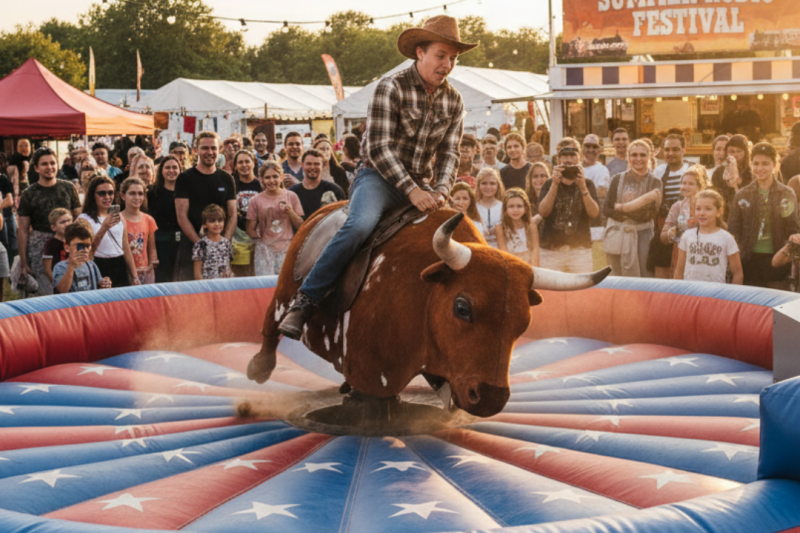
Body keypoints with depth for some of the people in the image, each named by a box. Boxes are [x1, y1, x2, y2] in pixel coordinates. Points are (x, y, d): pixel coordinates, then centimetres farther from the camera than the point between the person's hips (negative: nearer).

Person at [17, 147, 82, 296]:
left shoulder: (69, 188, 8)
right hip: (39, 246, -2)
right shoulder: (29, 194, 2)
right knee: (49, 292, -10)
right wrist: (23, 262, 0)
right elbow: (23, 230, 3)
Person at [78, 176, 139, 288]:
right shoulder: (84, 219, -3)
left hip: (120, 270, 5)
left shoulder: (120, 219, 14)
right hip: (99, 270, -5)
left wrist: (134, 277, 11)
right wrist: (104, 228, -25)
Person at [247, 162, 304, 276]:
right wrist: (262, 238, -5)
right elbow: (250, 230, 7)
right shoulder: (256, 201, 5)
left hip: (287, 249, 1)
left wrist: (290, 212, -7)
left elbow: (300, 226, 8)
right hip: (265, 250, -1)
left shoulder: (291, 197, 7)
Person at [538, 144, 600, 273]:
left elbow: (594, 213, -6)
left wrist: (583, 187, -18)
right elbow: (543, 212, -8)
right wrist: (555, 184, -17)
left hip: (580, 249, 0)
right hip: (551, 249, 0)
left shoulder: (588, 184, 10)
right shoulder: (549, 184, 9)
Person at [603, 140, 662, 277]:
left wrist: (622, 207, -10)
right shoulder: (618, 180, 7)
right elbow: (607, 210, -1)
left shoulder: (655, 182, 6)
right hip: (617, 237, 0)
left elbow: (652, 212, -7)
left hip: (643, 235, 0)